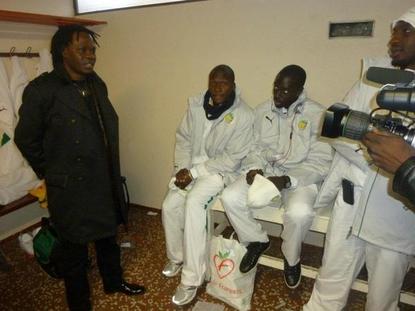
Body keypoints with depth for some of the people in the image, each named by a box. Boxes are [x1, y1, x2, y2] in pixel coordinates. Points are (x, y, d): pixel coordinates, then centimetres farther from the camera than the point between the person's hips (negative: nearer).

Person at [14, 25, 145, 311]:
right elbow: (26, 139, -7)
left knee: (108, 235, 23)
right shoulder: (42, 90, -15)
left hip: (105, 181, 6)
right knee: (74, 248, 13)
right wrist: (52, 172, 0)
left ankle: (114, 281, 48)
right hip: (71, 188, -6)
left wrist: (111, 173, 12)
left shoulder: (97, 84, 4)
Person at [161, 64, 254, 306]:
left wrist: (194, 173, -19)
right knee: (170, 206, -11)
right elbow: (183, 138, 5)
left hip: (220, 170, -5)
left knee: (193, 203, -29)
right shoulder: (196, 104, 0)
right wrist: (182, 168, -11)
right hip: (191, 167, 5)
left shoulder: (244, 115, -15)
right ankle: (176, 257, 18)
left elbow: (232, 159, -17)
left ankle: (192, 279, -15)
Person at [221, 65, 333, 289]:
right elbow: (255, 147, 9)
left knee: (299, 213, -33)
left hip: (299, 177, -3)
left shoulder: (317, 115, -12)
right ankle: (256, 241, 10)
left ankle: (291, 258, 4)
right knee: (230, 197, -19)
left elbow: (320, 162, -13)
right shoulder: (262, 111, 2)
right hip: (264, 171, 4)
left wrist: (287, 180, -25)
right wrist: (255, 168, -13)